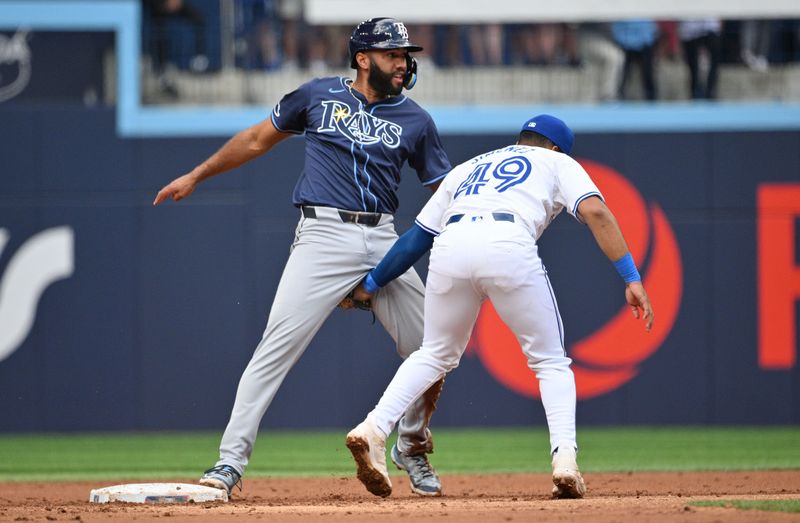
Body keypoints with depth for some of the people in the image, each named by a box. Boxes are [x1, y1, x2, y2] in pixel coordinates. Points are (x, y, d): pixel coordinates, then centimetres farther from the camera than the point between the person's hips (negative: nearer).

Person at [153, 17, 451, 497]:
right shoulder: (319, 96, 8)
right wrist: (196, 176, 21)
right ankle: (231, 460, -16)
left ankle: (412, 447, 27)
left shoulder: (414, 120, 11)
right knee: (278, 345, -16)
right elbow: (258, 139, 19)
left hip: (384, 241, 3)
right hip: (324, 236, -3)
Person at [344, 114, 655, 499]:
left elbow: (417, 236, 35)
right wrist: (631, 278, 4)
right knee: (551, 362, 12)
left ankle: (373, 429, 3)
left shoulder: (466, 169, 38)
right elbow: (595, 211, 8)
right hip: (509, 246, -3)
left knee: (435, 354, 23)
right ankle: (565, 461, -6)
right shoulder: (557, 162, 28)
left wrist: (372, 284, 44)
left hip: (451, 245, 3)